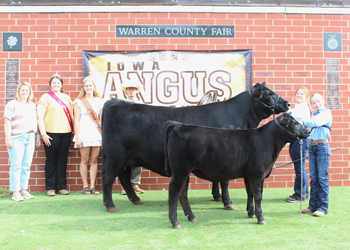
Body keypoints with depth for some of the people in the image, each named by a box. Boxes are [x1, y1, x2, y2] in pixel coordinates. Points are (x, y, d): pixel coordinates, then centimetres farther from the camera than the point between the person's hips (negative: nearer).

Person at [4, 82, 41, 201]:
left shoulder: (32, 105, 19)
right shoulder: (12, 104, 1)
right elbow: (7, 122, -5)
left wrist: (37, 136, 16)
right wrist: (8, 138, -12)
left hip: (30, 138, 5)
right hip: (16, 138, -5)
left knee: (26, 166, 5)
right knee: (16, 166, -7)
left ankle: (24, 190, 13)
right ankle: (15, 192, -3)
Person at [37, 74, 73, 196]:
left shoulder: (66, 98, 16)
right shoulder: (45, 97, 1)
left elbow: (71, 114, 19)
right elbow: (39, 117, -4)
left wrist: (74, 130, 11)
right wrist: (43, 134, -11)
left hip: (66, 132, 4)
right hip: (51, 133, -4)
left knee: (62, 160, 6)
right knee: (51, 160, 1)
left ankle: (61, 186, 13)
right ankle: (50, 187, 9)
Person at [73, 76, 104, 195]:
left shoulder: (99, 101, 12)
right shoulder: (79, 102, 5)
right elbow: (76, 120, 2)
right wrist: (77, 137, -6)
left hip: (97, 135, 2)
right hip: (84, 135, -2)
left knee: (94, 159, 2)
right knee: (85, 159, 0)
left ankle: (93, 186, 8)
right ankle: (85, 186, 8)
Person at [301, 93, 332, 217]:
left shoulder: (327, 113, -3)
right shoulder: (315, 115, 19)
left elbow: (316, 122, -19)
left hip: (322, 146, -7)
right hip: (312, 146, 7)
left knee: (322, 177, -5)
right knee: (313, 177, 9)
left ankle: (323, 207, 0)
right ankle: (313, 205, 16)